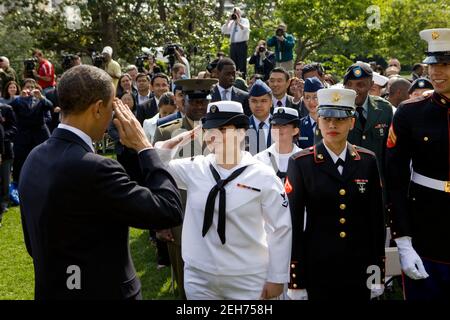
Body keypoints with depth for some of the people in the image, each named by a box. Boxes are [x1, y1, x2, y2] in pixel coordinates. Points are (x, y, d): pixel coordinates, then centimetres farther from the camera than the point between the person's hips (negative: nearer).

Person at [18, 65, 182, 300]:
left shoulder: (35, 158, -1)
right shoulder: (93, 169, -26)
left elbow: (33, 244, 10)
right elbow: (170, 210, -20)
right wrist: (144, 147, -11)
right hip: (102, 291, -7)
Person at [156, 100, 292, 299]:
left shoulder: (263, 176, -10)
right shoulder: (194, 168, -2)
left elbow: (280, 230, -6)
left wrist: (277, 278, -5)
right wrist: (178, 140, -7)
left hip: (248, 281, -3)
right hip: (199, 276, 3)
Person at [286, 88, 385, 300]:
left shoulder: (367, 161, 3)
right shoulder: (300, 163, -5)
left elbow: (376, 217, 6)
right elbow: (293, 223, -6)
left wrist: (378, 269, 4)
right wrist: (295, 280, -7)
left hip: (359, 269, 3)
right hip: (317, 270, -2)